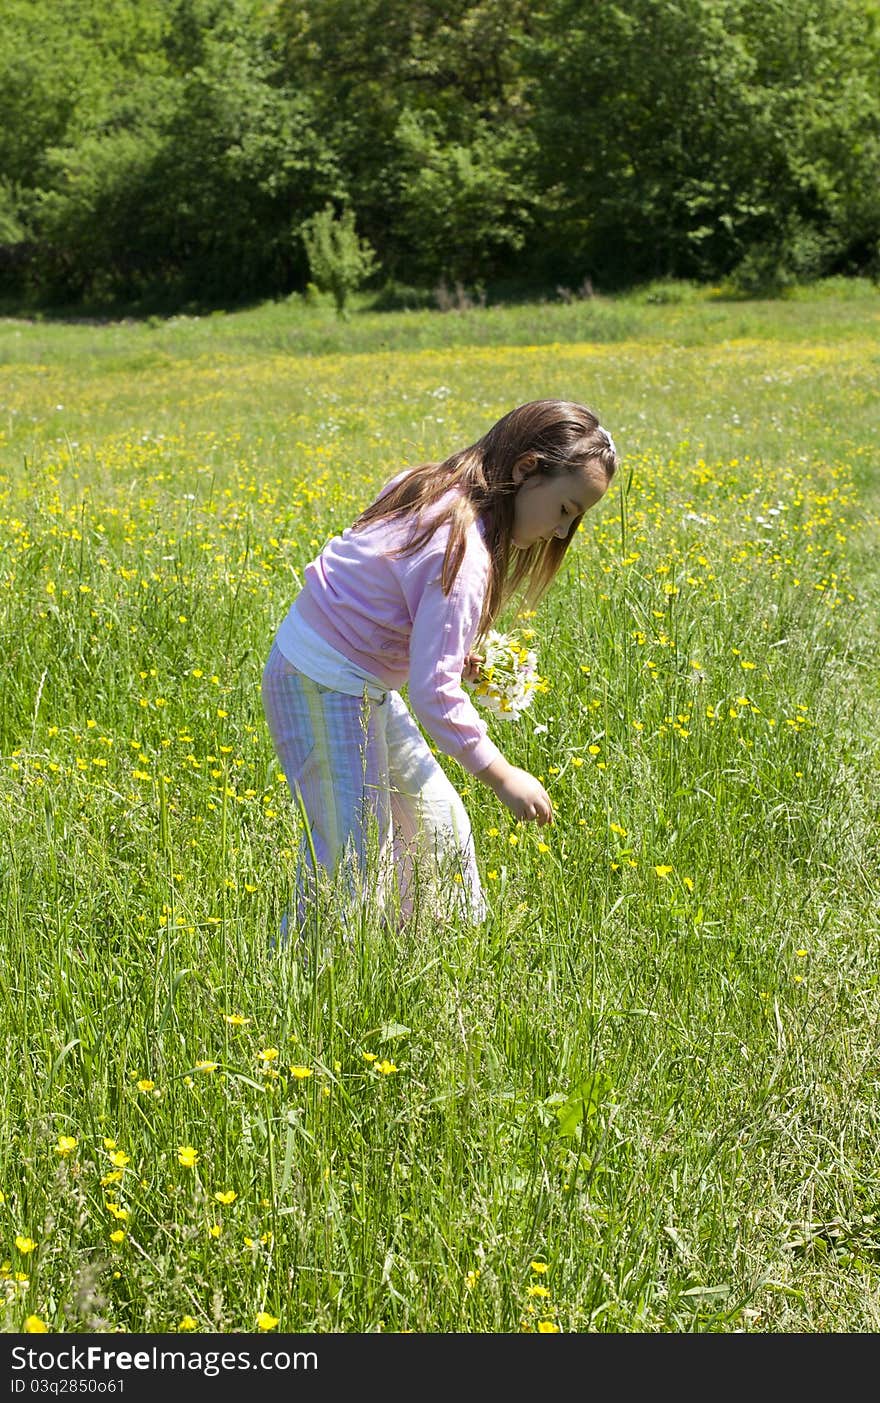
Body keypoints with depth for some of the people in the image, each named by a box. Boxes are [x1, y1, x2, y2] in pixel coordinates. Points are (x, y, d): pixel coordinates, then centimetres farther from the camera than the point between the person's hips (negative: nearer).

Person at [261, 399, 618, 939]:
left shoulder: (429, 486, 2)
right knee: (354, 872, -4)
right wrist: (503, 777, -17)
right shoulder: (465, 554, -26)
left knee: (437, 821, 17)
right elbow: (434, 693, -27)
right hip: (325, 690, -10)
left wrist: (451, 655, 5)